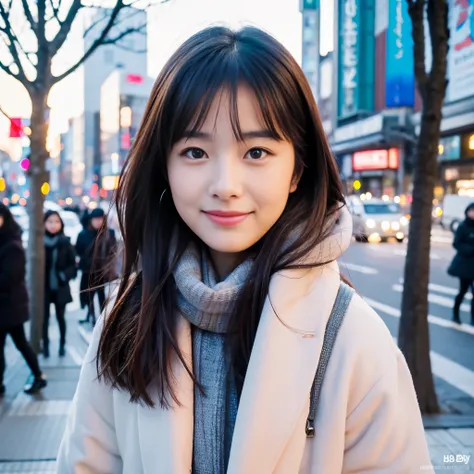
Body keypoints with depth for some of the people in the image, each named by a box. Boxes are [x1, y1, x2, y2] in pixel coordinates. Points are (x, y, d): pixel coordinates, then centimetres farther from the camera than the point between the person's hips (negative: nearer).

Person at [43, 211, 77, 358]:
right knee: (44, 317, 6)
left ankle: (62, 345, 24)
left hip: (60, 287, 0)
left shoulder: (65, 243, -2)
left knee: (60, 317, 10)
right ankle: (45, 345, 18)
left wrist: (65, 275, -15)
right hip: (43, 287, 0)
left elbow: (73, 265, 1)